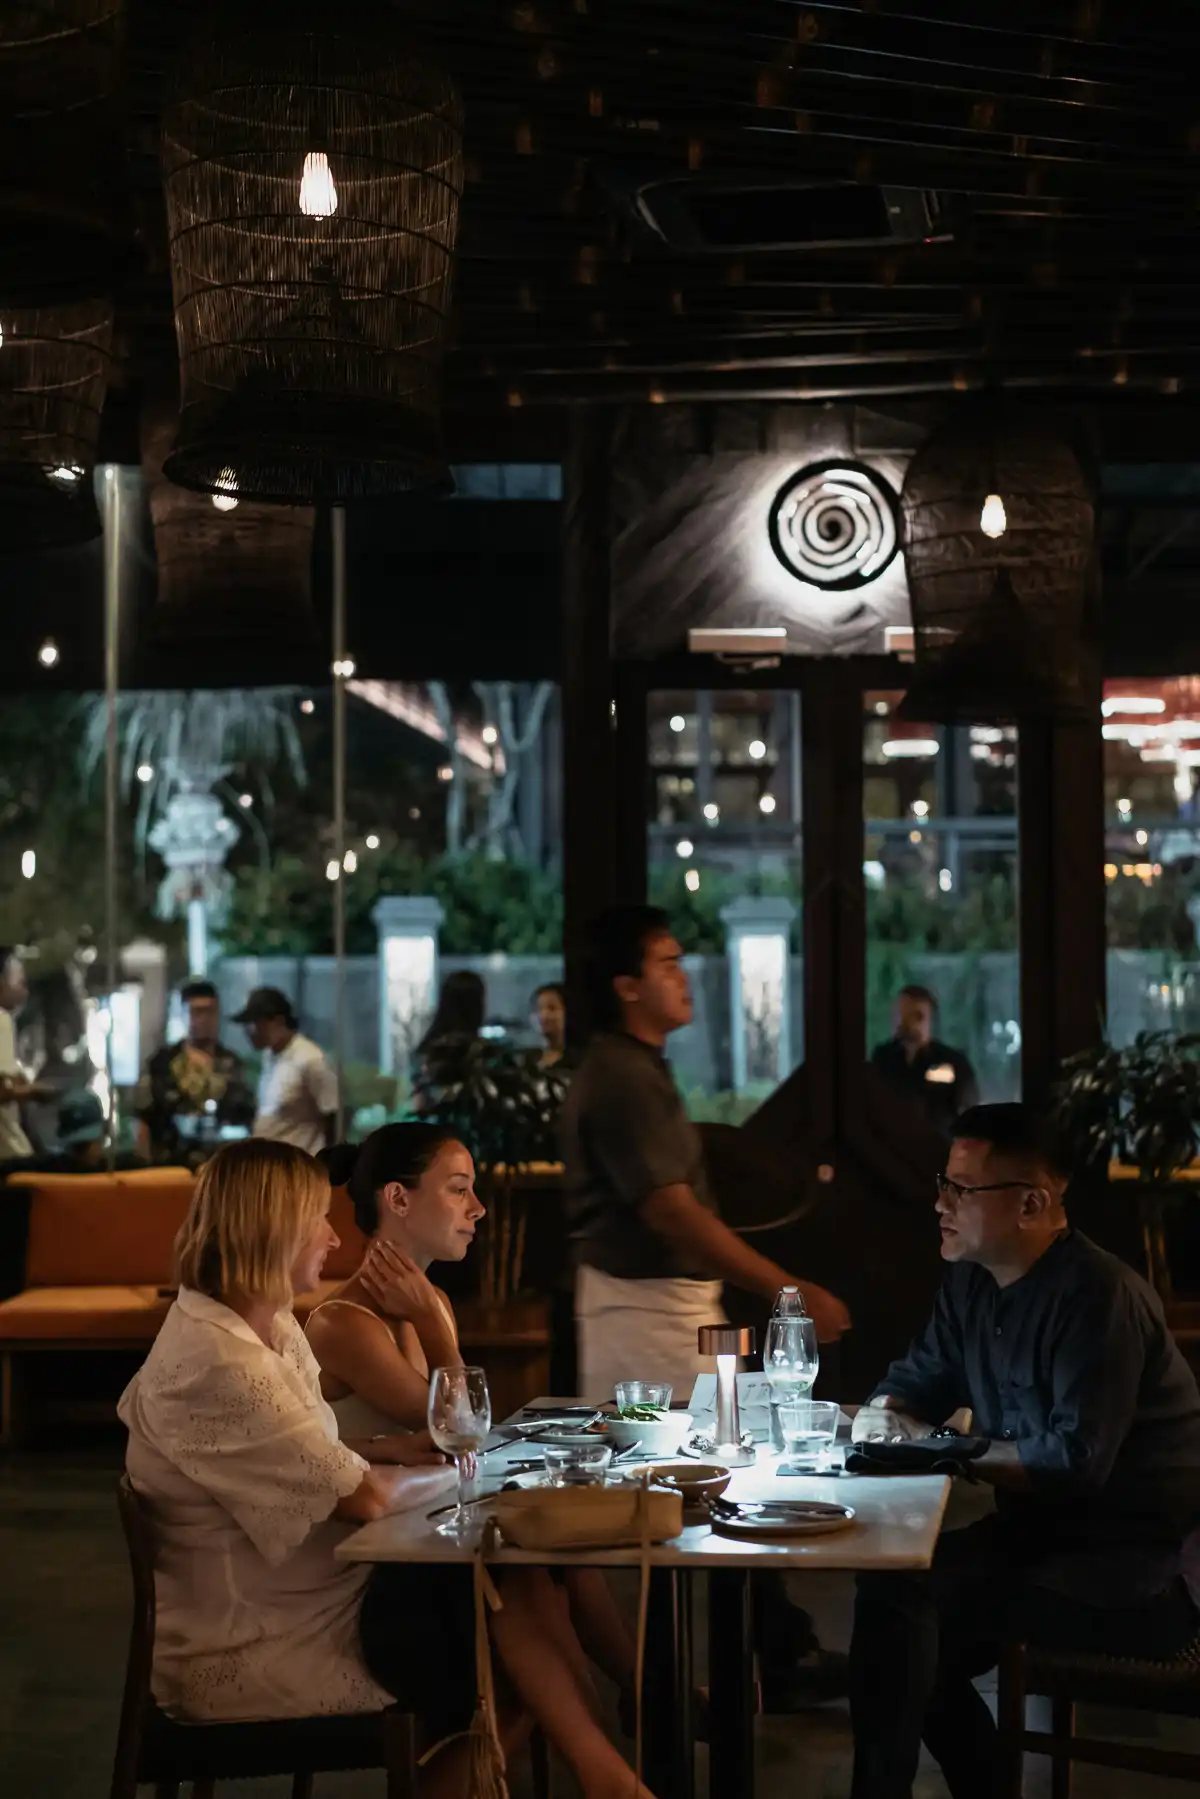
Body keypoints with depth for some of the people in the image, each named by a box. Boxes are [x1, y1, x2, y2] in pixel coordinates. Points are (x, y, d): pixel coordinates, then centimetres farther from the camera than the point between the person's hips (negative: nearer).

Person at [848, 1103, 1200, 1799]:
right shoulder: (972, 1282, 6)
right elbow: (916, 1382, 18)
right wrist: (884, 1417, -6)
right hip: (1044, 1529, 9)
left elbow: (1076, 1461, -27)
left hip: (1137, 1559, -9)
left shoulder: (1098, 1295, -21)